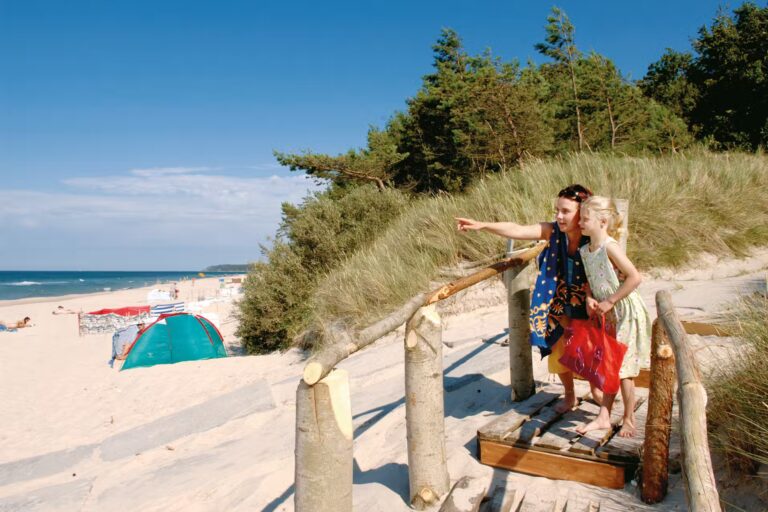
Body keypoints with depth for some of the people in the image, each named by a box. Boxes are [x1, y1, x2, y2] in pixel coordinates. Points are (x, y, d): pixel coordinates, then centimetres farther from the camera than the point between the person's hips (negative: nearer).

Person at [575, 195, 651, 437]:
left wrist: (609, 302, -20)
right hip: (607, 315, 8)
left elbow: (634, 277, -24)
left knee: (622, 368, 2)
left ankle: (629, 419, 20)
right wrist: (590, 299, -6)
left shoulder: (610, 247, -20)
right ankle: (603, 417, 22)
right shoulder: (585, 250, 3)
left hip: (625, 312, -7)